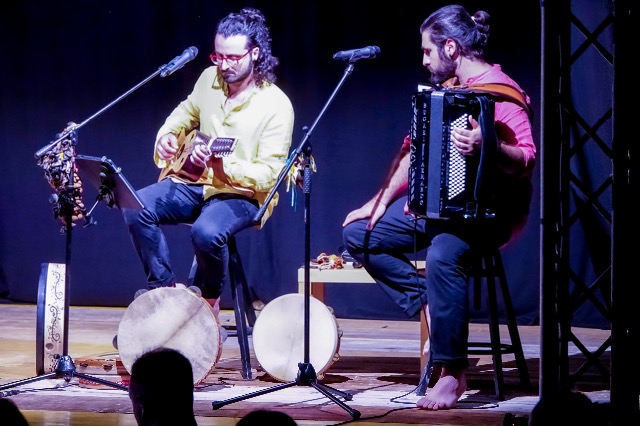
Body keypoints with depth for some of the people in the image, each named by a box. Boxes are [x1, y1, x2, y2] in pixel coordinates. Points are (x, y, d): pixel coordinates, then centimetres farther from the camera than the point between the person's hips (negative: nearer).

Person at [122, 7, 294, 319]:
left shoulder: (276, 106, -17)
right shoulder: (209, 80, 1)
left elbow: (269, 175, -20)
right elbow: (185, 113, 23)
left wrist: (223, 166, -34)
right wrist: (167, 135, 2)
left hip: (242, 194, -6)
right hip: (192, 182, 6)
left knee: (206, 232, -37)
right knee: (135, 208, -19)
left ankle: (209, 301, -7)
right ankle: (165, 290, -4)